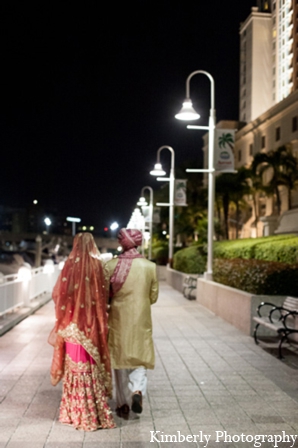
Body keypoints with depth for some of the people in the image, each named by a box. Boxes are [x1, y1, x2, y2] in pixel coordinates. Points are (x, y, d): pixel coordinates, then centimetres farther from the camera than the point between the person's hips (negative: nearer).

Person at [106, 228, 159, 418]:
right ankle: (137, 390, -11)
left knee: (120, 359, 13)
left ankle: (123, 404, 17)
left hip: (118, 319, 0)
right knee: (140, 357, 13)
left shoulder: (111, 265, -9)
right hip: (141, 320, 0)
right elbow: (153, 296, 1)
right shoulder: (150, 266, -7)